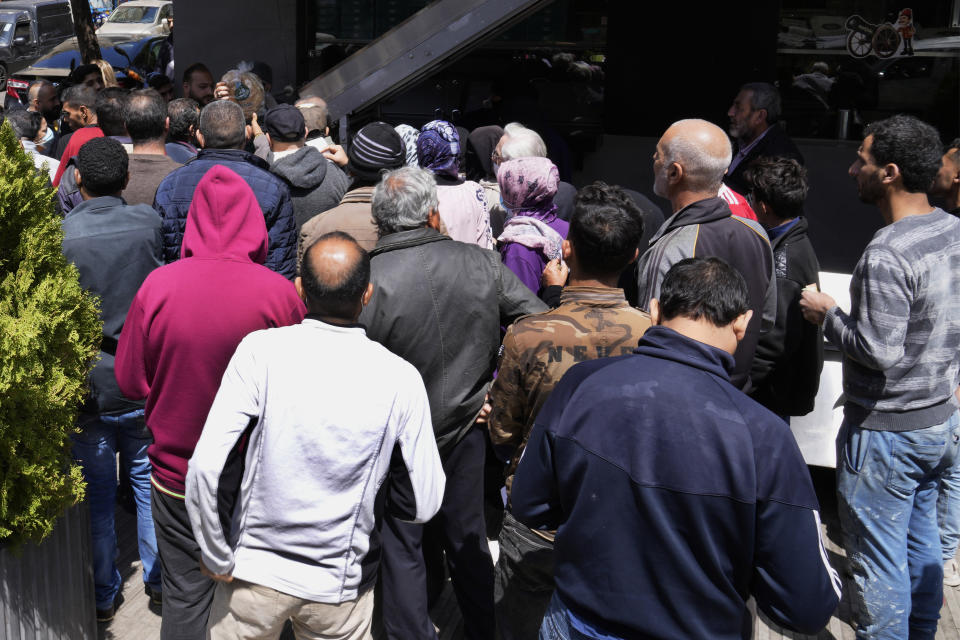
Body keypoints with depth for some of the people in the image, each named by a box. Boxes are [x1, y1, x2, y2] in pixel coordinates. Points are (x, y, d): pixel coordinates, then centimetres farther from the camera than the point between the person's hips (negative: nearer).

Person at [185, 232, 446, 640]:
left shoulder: (260, 350, -16)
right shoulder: (400, 379, -14)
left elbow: (205, 468, -20)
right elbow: (423, 504, -9)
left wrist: (217, 558, -6)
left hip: (255, 574, 0)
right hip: (341, 590, 0)